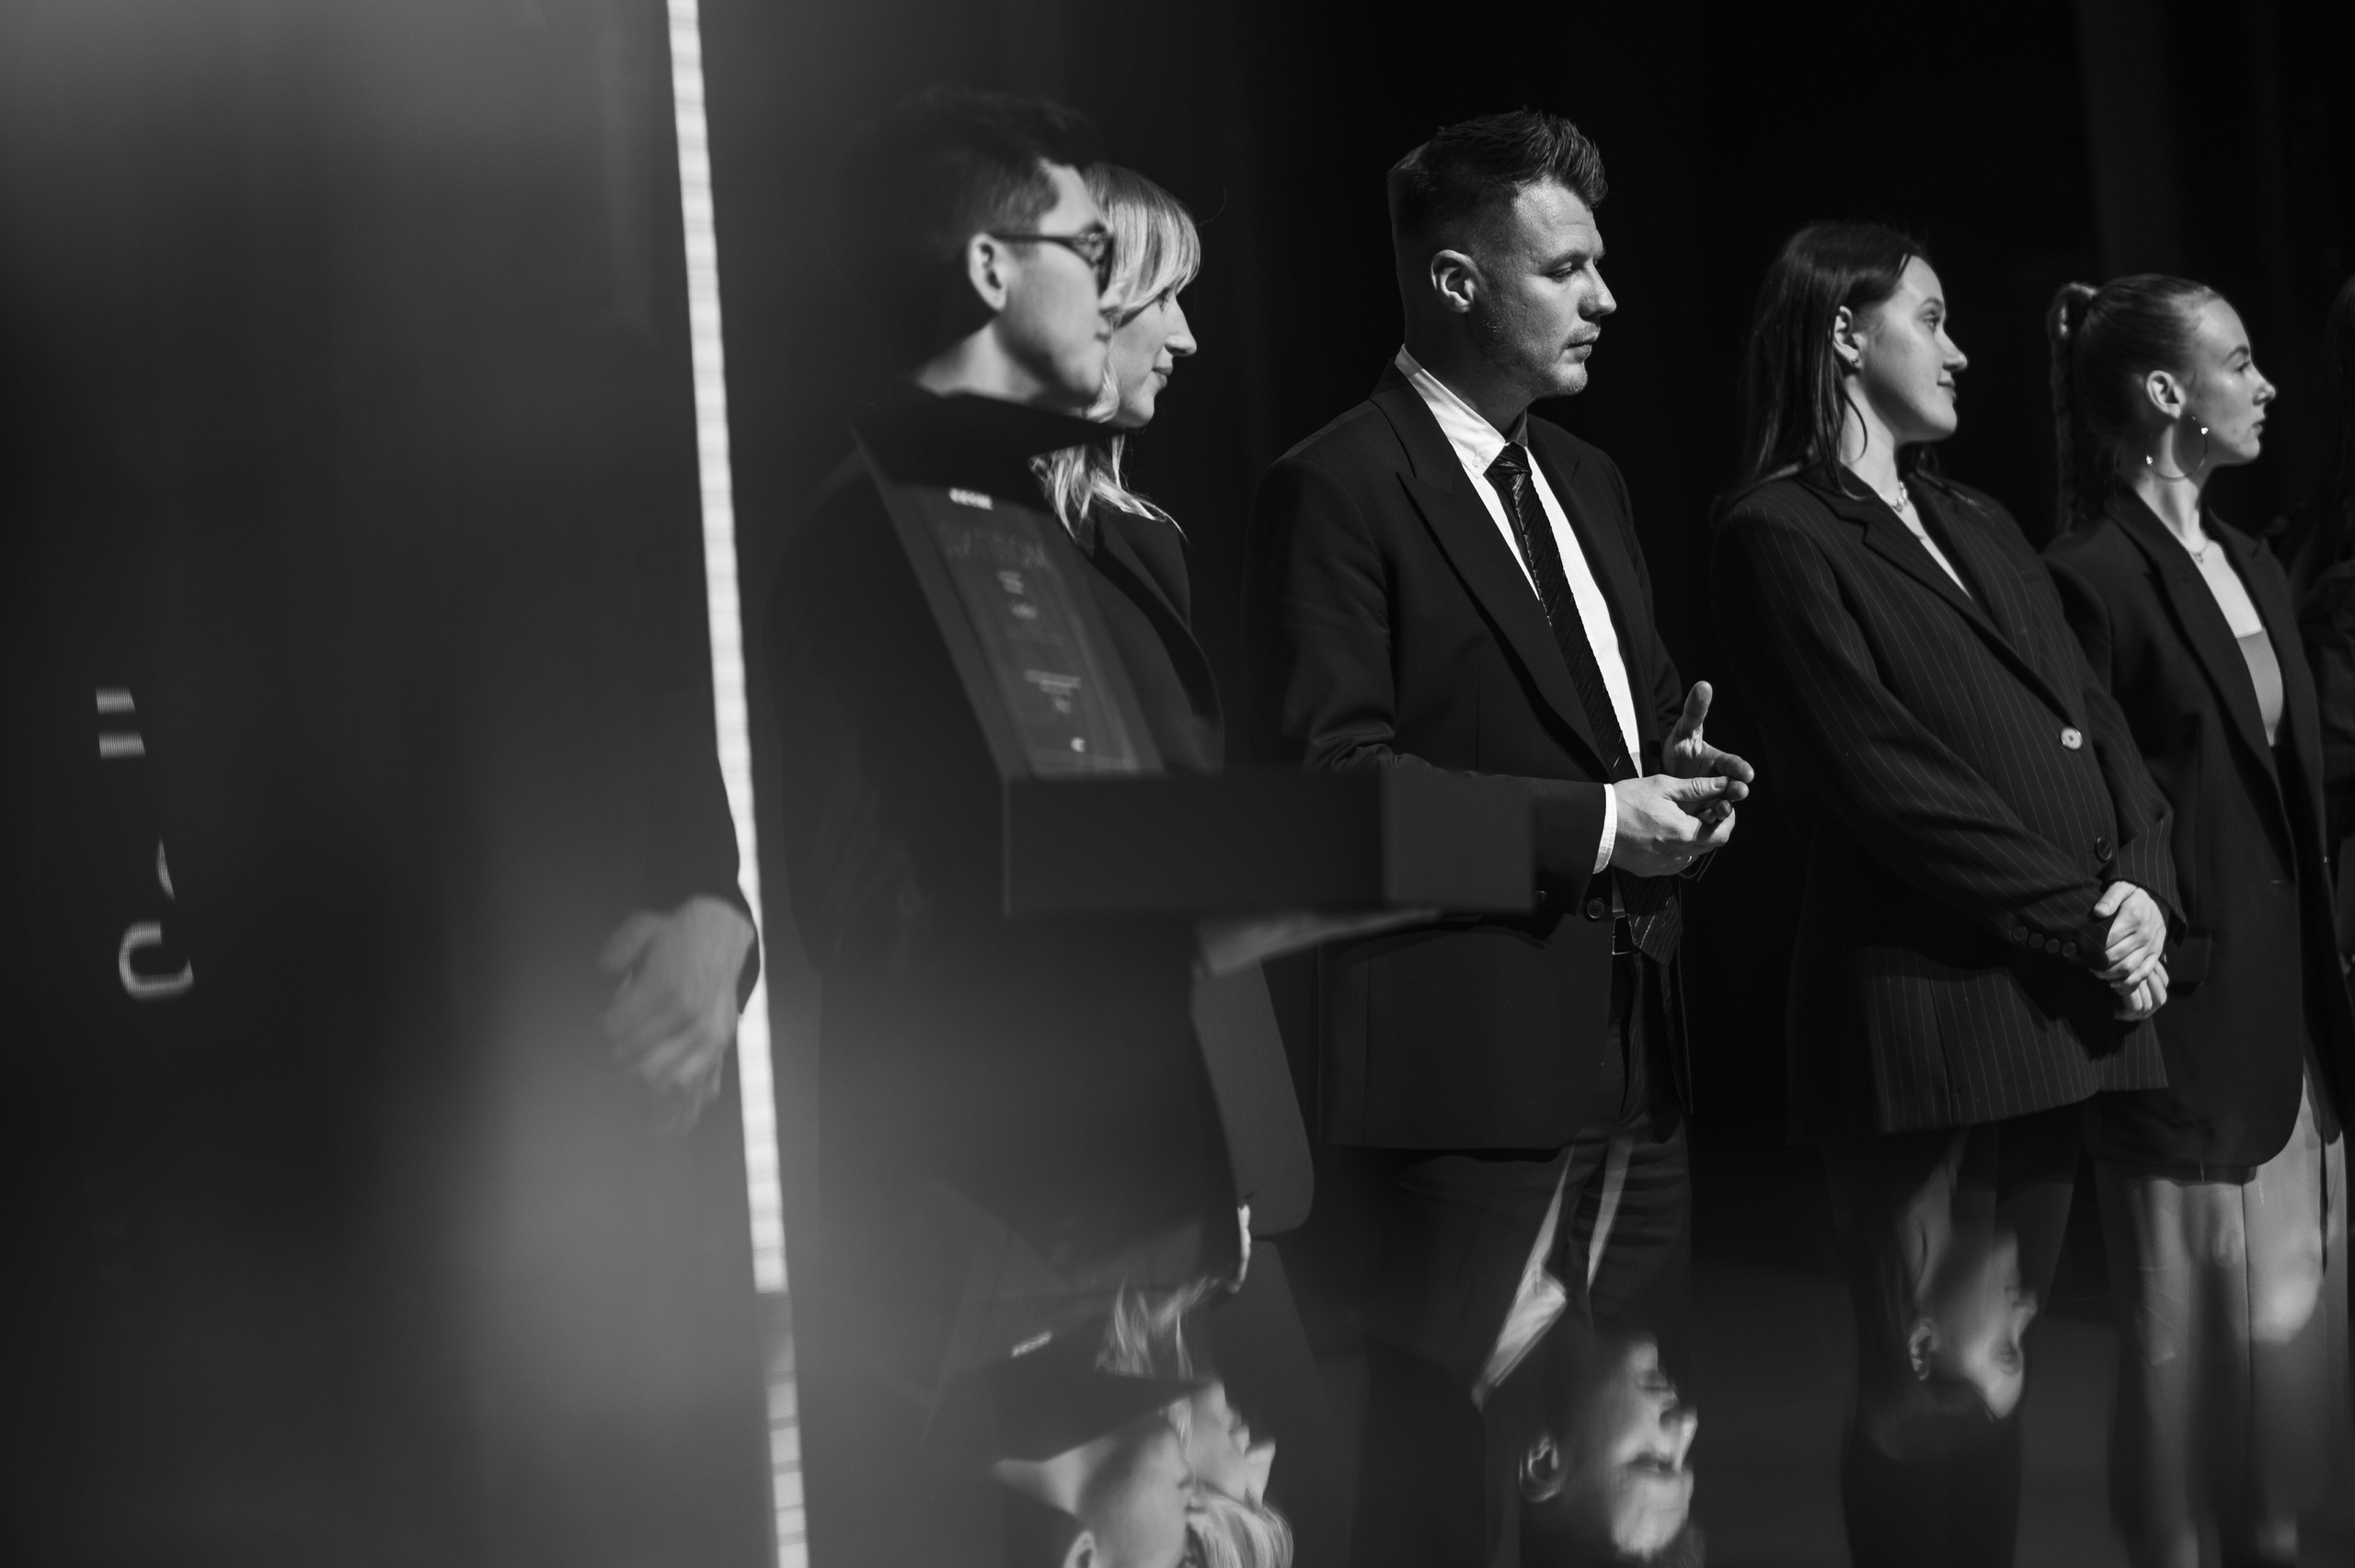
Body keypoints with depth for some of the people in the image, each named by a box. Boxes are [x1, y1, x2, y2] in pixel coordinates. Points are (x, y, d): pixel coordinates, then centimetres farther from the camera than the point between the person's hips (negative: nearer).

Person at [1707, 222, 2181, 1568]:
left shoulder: (1980, 525, 21)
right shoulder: (1782, 534, -4)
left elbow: (2096, 716, 14)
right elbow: (1889, 779, -12)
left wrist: (2144, 883, -4)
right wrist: (2081, 915, -11)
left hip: (2062, 1003, 7)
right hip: (1926, 1007, -7)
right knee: (1932, 1384, -3)